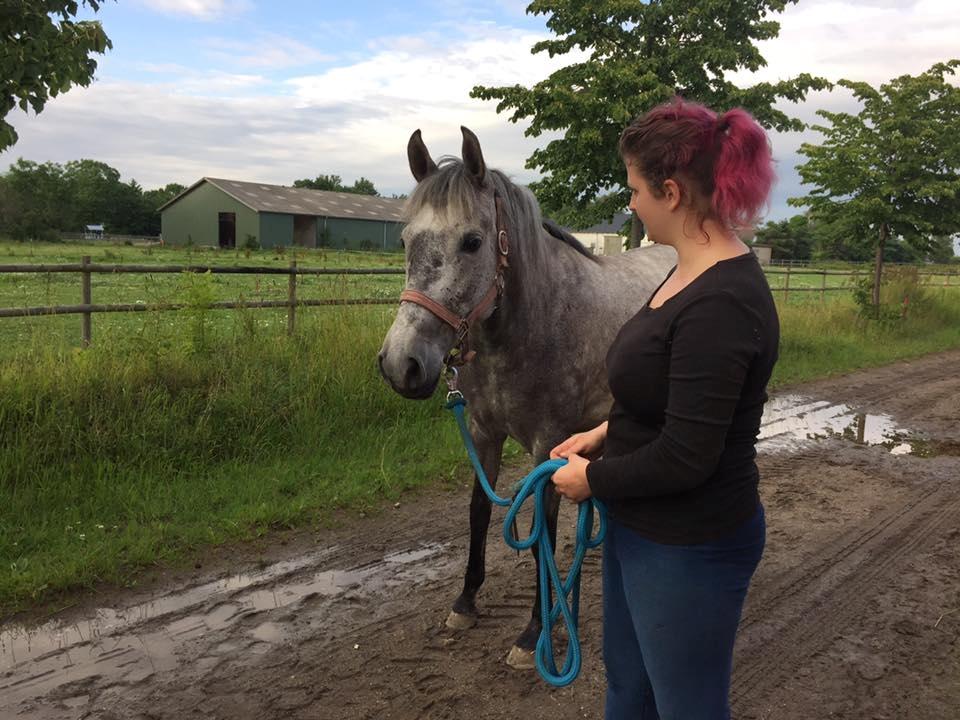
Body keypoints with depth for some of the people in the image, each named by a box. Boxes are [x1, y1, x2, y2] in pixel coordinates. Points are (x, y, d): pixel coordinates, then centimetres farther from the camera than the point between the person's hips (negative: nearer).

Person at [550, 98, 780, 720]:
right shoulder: (692, 273, 3)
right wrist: (606, 433, 5)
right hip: (640, 529, 9)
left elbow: (685, 457, -27)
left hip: (688, 550, -9)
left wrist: (593, 479, -12)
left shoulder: (721, 305, -28)